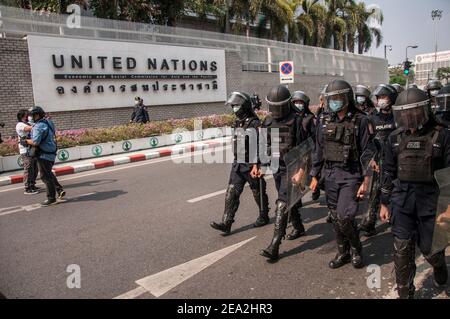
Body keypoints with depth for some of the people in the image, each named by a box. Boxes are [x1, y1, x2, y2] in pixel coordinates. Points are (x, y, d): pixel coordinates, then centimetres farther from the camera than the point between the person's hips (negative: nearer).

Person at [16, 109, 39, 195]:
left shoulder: (28, 124, 19)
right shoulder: (20, 125, -9)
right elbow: (32, 128, -25)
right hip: (26, 151, -9)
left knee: (34, 170, 13)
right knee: (28, 170, -6)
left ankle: (32, 186, 24)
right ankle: (27, 189, -1)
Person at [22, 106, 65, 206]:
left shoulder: (39, 126, -17)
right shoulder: (48, 123, 11)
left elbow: (35, 142, -25)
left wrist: (26, 141, -8)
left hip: (44, 155, -9)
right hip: (50, 153, 9)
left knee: (46, 176, 0)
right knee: (49, 174, 23)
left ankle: (51, 199, 8)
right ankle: (60, 190, 18)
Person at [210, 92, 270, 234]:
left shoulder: (255, 124, -15)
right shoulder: (237, 123, 10)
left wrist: (256, 165, -25)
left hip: (252, 165, -7)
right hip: (238, 164, 7)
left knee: (258, 193, 11)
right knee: (231, 193, -1)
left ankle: (264, 217, 31)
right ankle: (226, 223, 0)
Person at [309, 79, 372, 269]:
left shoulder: (360, 121, -7)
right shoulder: (325, 122, 6)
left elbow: (366, 153, -8)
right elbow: (318, 150, 11)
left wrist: (366, 181, -12)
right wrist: (314, 176, 10)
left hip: (351, 175, -5)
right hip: (330, 174, 5)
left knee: (344, 217, -12)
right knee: (336, 218, 12)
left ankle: (356, 249, 16)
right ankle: (343, 253, 29)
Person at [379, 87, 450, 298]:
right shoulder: (395, 138, 4)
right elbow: (388, 172, 9)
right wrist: (385, 203, 9)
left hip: (431, 199, -2)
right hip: (401, 199, 2)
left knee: (429, 246, 10)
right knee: (402, 249, 5)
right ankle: (405, 293, 22)